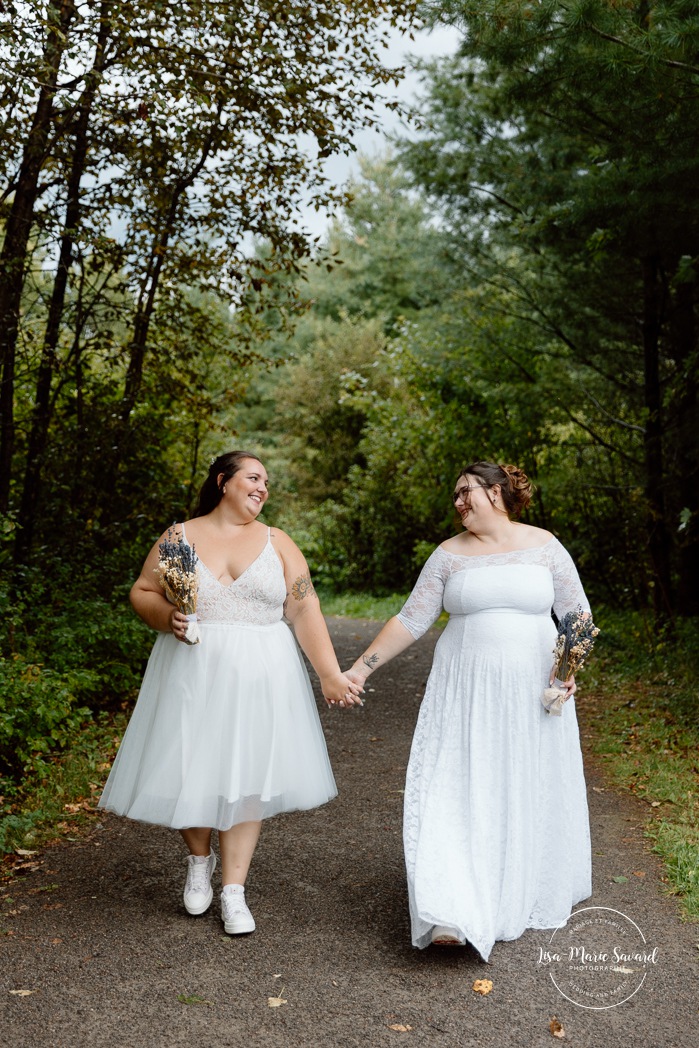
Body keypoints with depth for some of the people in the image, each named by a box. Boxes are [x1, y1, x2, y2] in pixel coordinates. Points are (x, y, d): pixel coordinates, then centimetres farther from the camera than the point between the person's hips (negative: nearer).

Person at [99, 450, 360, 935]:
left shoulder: (278, 543, 5)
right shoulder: (179, 536, 4)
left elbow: (305, 610, 0)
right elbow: (141, 592, 8)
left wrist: (330, 673, -6)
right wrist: (166, 616, -13)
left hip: (258, 676, 0)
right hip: (192, 673, 0)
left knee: (246, 776, 3)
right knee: (190, 769, 4)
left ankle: (233, 890, 17)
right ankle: (199, 858, 34)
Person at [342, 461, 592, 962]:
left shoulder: (543, 545, 2)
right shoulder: (449, 554, 3)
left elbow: (577, 614, 5)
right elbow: (411, 620, 2)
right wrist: (360, 668, -4)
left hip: (533, 692, 0)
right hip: (466, 692, 0)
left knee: (532, 795, 10)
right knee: (457, 792, -9)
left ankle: (531, 896, 33)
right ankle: (454, 916, -7)